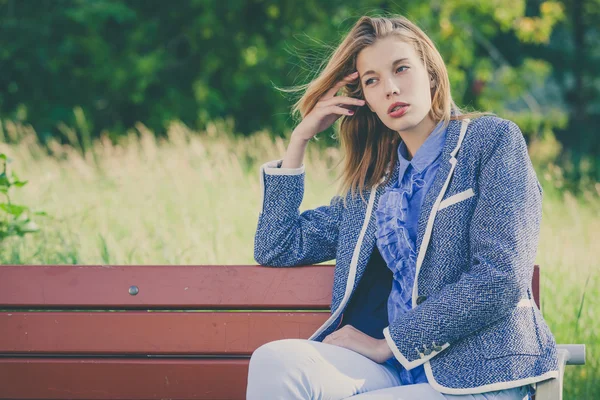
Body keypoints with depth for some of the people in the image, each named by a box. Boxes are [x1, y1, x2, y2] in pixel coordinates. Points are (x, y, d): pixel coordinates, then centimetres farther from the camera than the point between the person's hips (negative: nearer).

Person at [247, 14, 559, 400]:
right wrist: (300, 138, 17)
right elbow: (276, 248, 22)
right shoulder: (372, 184, 19)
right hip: (398, 368, 5)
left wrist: (386, 344, -7)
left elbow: (500, 278, -9)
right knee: (275, 360, -26)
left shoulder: (492, 140, 2)